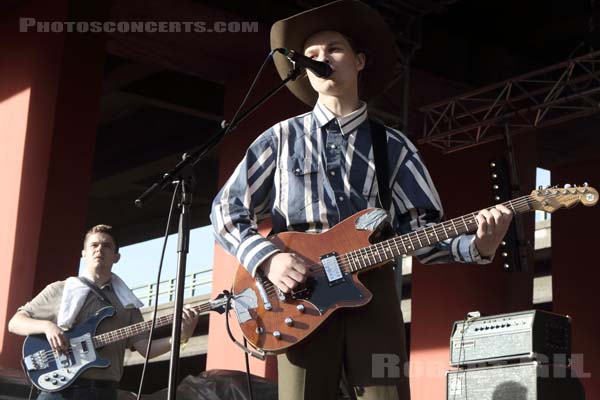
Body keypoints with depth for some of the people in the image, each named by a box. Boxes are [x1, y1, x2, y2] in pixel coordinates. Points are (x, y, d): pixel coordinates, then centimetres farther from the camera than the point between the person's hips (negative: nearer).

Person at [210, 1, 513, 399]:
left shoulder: (393, 146, 12)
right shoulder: (282, 137, 9)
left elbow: (420, 229, 8)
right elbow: (226, 209, 7)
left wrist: (477, 246, -12)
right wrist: (268, 257, -10)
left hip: (373, 294, 1)